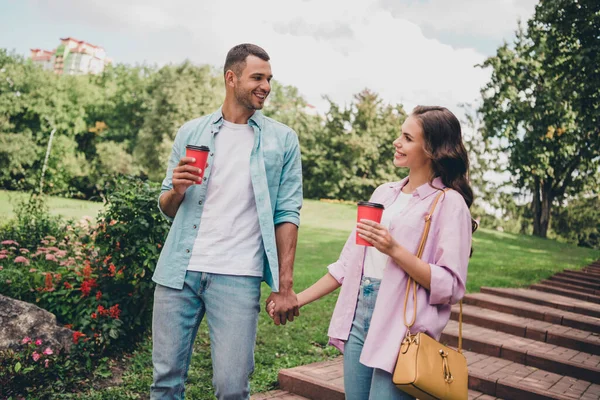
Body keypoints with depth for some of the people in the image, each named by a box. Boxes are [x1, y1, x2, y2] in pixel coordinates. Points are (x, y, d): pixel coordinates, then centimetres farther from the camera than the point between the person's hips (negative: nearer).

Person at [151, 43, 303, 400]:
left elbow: (287, 214, 0)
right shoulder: (191, 133, 9)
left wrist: (285, 286, -6)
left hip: (238, 277, -2)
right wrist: (177, 190, -9)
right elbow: (168, 208, 14)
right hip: (179, 272, 2)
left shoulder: (282, 140, 4)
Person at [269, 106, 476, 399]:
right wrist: (298, 299, 14)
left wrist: (394, 250, -22)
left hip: (400, 327, -6)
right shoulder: (384, 193, 11)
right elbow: (349, 262, 15)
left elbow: (451, 286, -12)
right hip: (357, 317, 6)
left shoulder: (449, 203, -7)